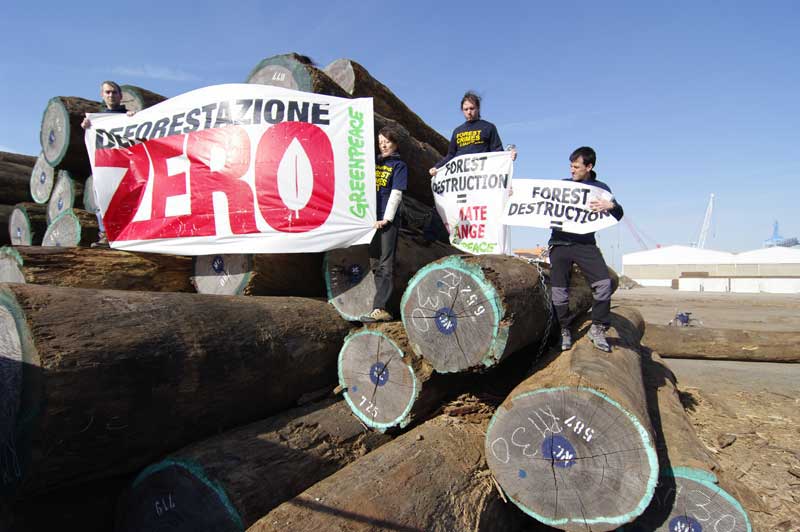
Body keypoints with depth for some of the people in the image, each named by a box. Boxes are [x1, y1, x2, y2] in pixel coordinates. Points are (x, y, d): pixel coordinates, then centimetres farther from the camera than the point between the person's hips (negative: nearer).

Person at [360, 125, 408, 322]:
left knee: (385, 266, -8)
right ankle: (381, 308, 20)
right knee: (374, 263, 10)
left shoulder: (399, 165, 3)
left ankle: (379, 309, -11)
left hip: (387, 221, -6)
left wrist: (386, 219, -15)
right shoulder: (375, 162, 19)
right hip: (371, 219, 6)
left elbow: (396, 194, -7)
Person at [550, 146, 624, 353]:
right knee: (559, 290, -4)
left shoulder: (599, 188, 11)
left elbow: (618, 215, 7)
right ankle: (564, 330, 13)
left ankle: (597, 328, 1)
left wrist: (611, 206, -16)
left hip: (585, 243, 0)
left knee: (603, 283, -15)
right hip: (559, 243, 1)